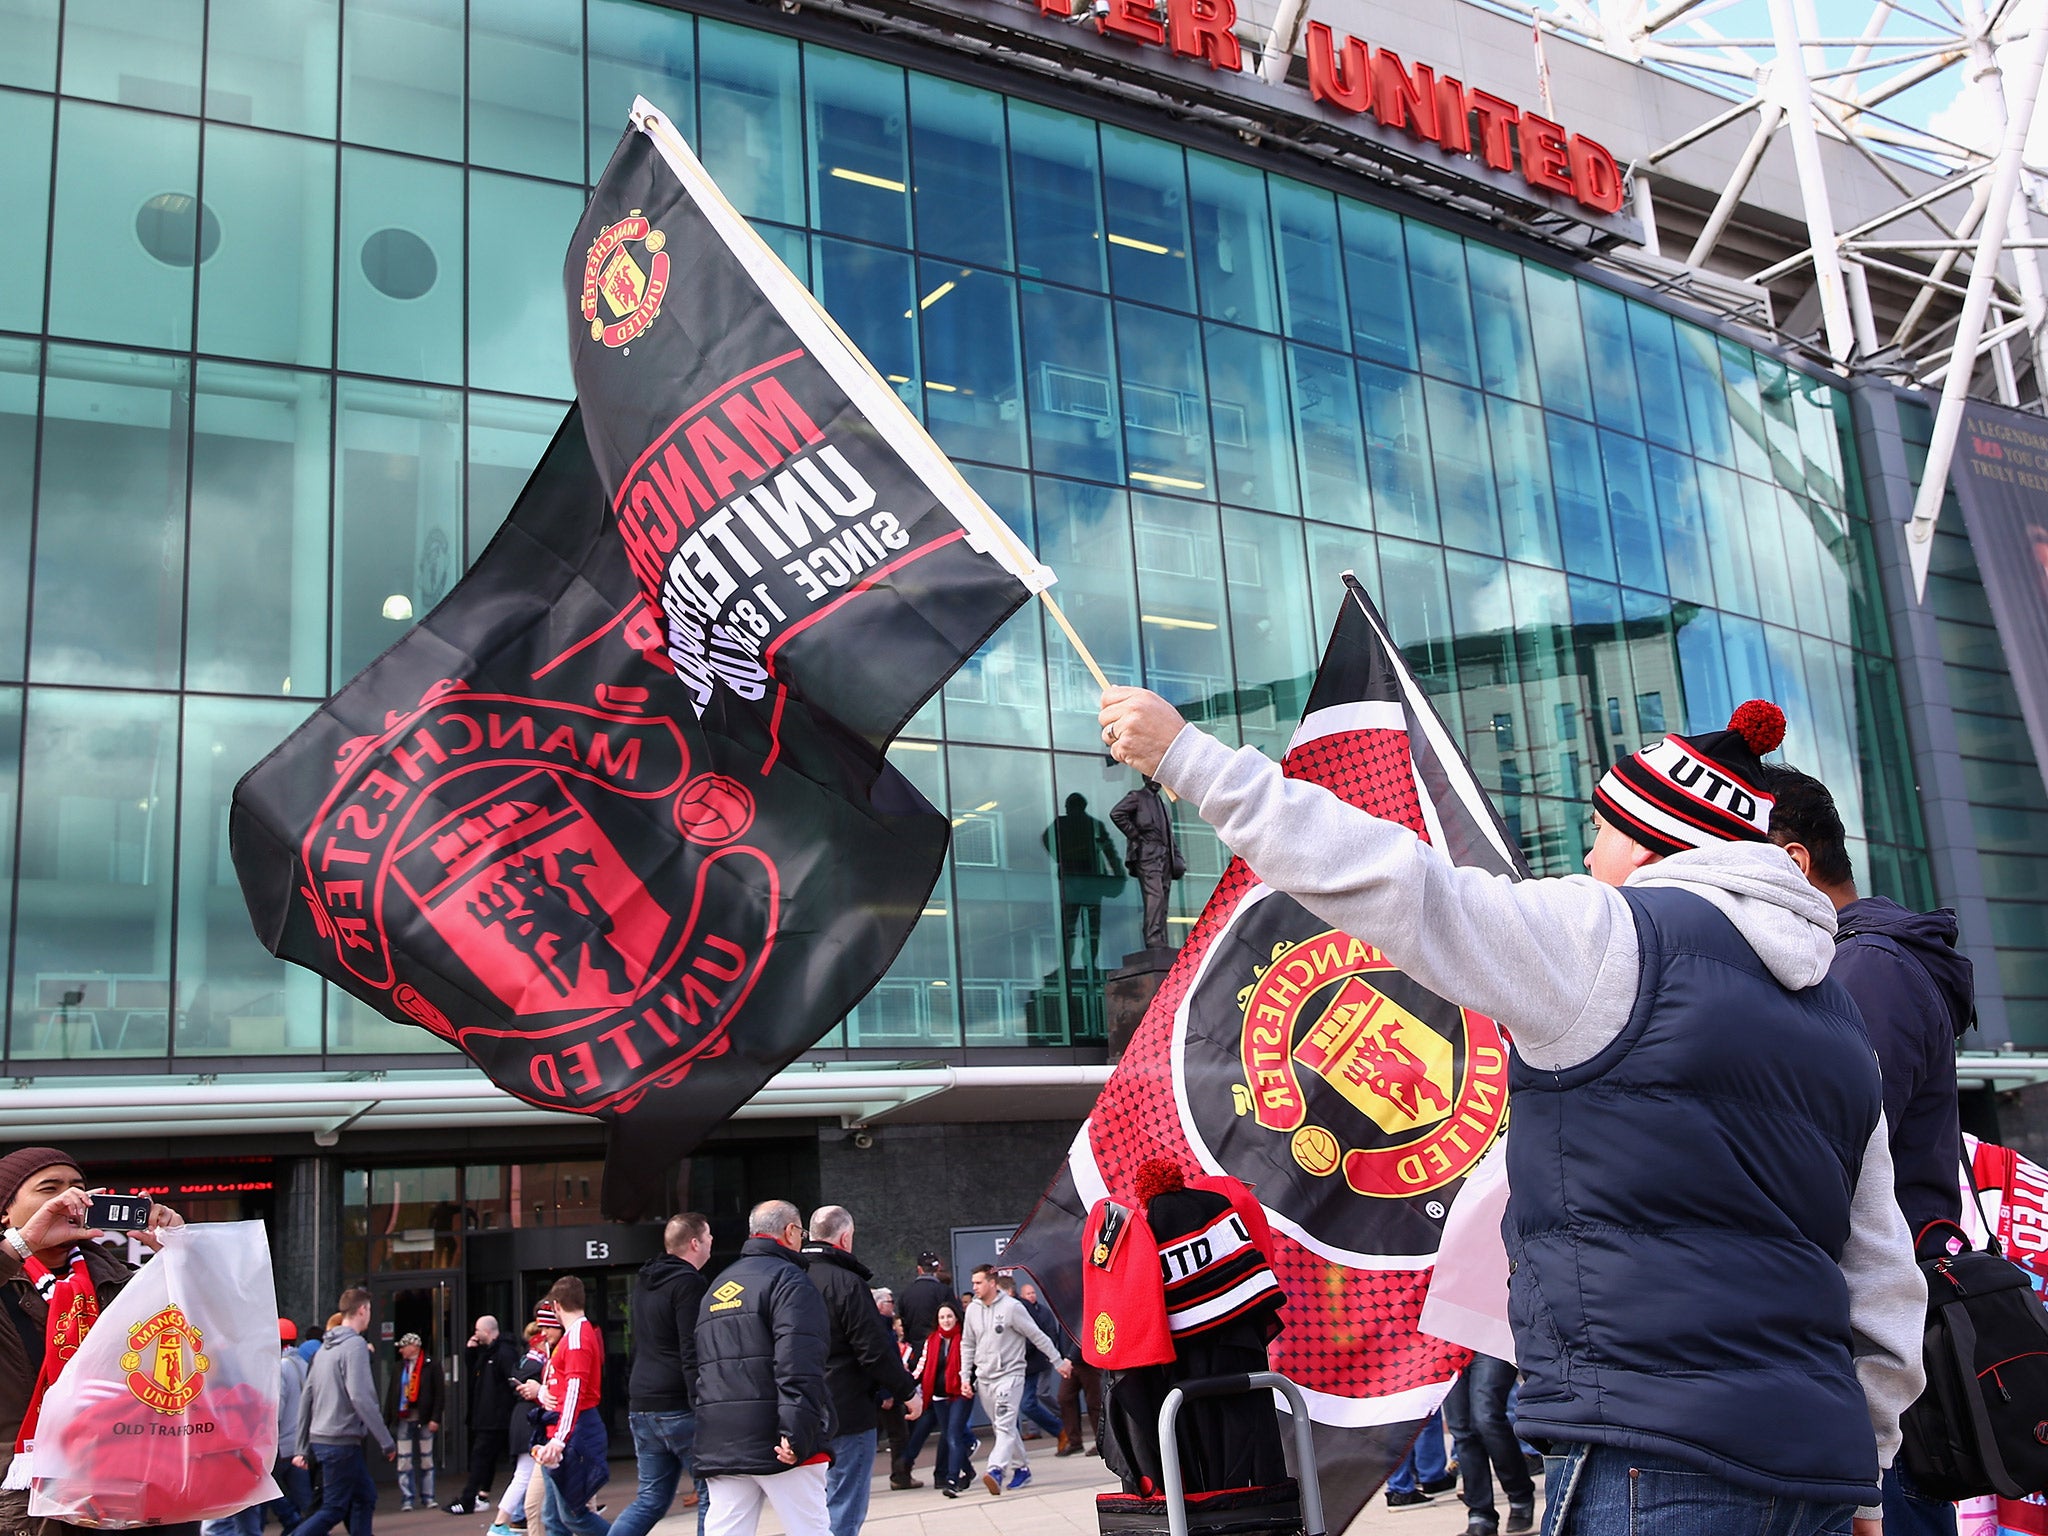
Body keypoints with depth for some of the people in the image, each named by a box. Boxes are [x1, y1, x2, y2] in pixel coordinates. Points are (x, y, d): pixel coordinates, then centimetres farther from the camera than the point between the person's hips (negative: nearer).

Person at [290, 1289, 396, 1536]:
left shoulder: (325, 1347, 13)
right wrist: (386, 1441, -16)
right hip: (341, 1441, -9)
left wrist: (302, 1447, 18)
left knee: (365, 1496, 15)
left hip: (320, 1439, 9)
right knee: (334, 1509, -3)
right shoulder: (355, 1345, -13)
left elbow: (307, 1399, 15)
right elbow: (360, 1397, -21)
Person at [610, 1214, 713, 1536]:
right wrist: (704, 1409, -19)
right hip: (680, 1409, -8)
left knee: (650, 1497, 13)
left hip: (642, 1407, 8)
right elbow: (692, 1354, -19)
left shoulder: (644, 1282, 16)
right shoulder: (687, 1283, -12)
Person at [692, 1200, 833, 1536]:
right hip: (774, 1444, -7)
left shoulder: (717, 1288, 22)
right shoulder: (789, 1281, -5)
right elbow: (799, 1367, -18)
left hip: (719, 1445, 7)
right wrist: (798, 1435, -22)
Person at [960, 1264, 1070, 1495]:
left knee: (1005, 1425, -17)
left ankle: (996, 1470, -28)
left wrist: (1058, 1362, 0)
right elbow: (967, 1345, 15)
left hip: (1010, 1374, -6)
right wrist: (965, 1376, 8)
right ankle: (1021, 1467, 23)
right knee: (1003, 1427, 11)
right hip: (984, 1378, 6)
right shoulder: (972, 1310, 6)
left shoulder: (1012, 1307, -9)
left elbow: (1037, 1336, -4)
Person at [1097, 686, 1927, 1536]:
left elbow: (1388, 882, -14)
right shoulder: (1839, 1023, 17)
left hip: (1662, 1463, -9)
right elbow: (1883, 1276, 17)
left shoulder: (1615, 940, -8)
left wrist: (1188, 758, -8)